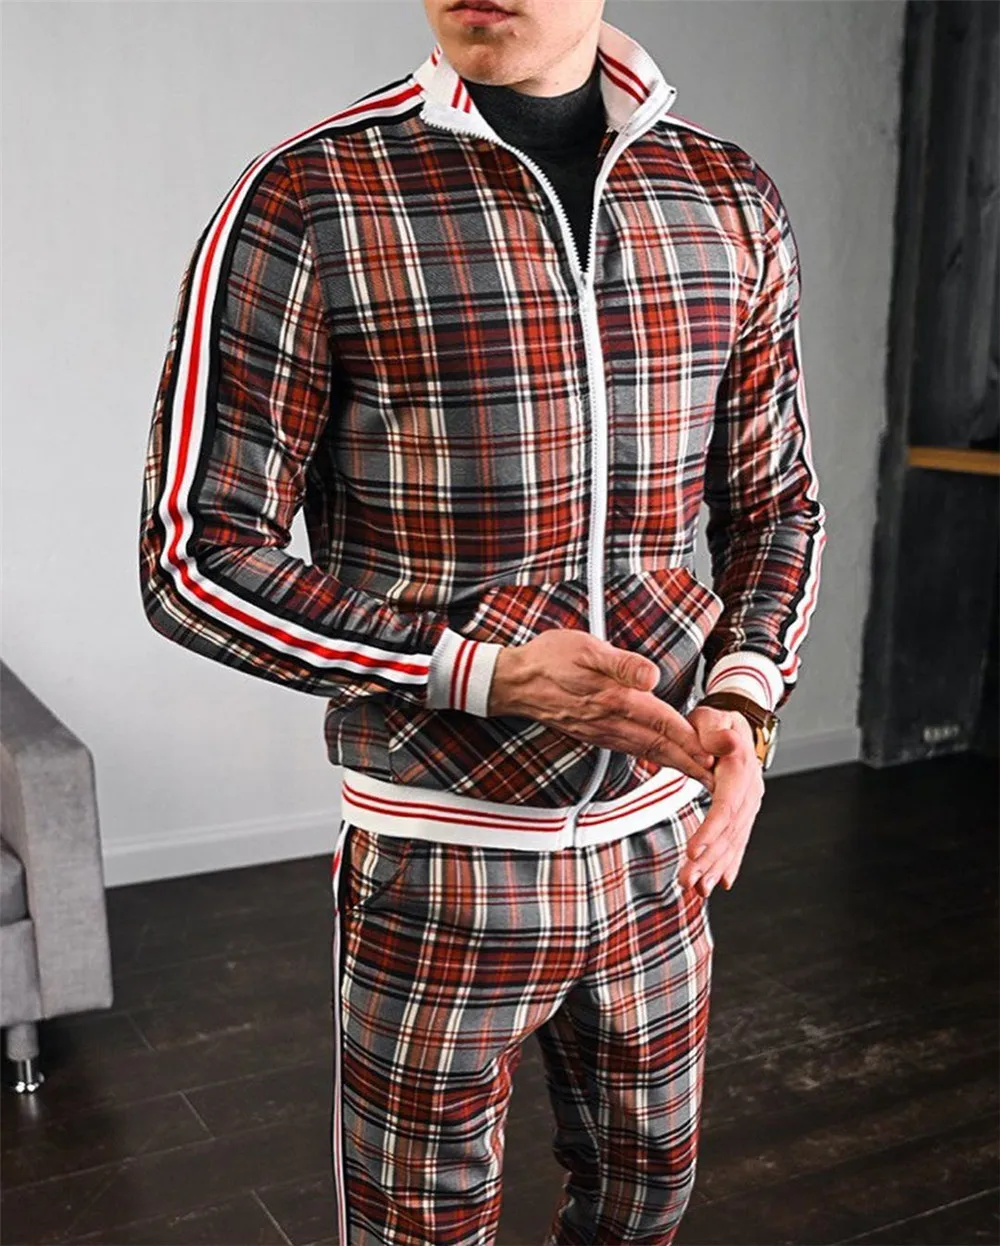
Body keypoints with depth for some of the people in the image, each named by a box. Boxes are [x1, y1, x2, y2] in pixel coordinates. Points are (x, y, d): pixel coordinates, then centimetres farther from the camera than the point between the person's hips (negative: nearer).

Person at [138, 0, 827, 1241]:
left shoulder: (732, 202, 0)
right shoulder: (308, 203, -13)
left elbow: (779, 503, 8)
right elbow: (195, 557, -13)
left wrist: (744, 699, -10)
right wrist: (485, 673, -22)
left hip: (658, 844, 4)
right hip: (438, 866, -3)